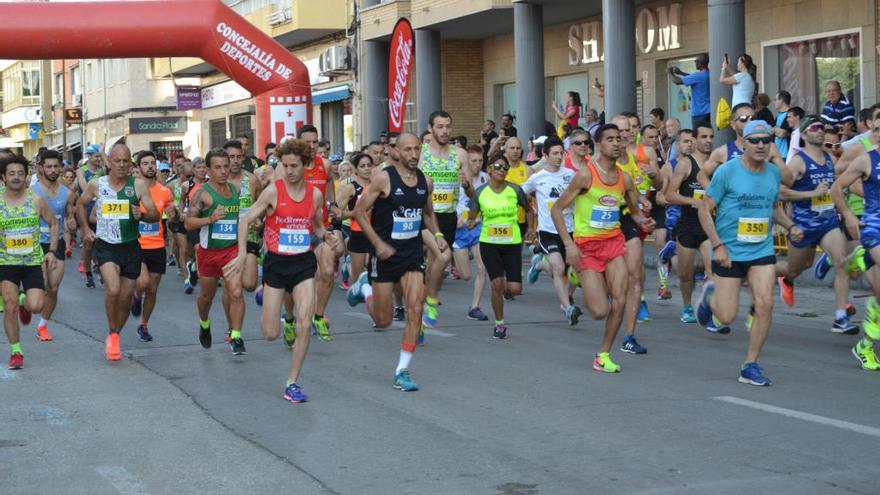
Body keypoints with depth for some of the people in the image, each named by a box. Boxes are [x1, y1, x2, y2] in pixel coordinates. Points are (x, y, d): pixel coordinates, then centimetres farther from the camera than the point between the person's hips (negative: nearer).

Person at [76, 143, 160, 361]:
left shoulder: (138, 185, -4)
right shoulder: (96, 185, -1)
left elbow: (156, 215, -6)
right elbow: (81, 204, 19)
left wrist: (142, 215, -26)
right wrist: (85, 229, 11)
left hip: (131, 247, 1)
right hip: (105, 246, -1)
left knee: (125, 298, 7)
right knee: (113, 290, -23)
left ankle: (115, 337, 31)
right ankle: (112, 335, -3)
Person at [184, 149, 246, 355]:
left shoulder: (236, 190, 7)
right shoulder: (202, 193, -9)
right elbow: (188, 223, -17)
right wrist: (210, 219, -29)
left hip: (232, 248, 2)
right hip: (208, 251, -2)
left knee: (235, 293, -15)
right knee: (207, 295, 16)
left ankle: (236, 337, -9)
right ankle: (204, 324, 45)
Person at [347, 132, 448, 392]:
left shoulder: (426, 181, 4)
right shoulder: (384, 178, -12)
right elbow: (359, 211, -9)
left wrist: (437, 235, 2)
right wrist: (378, 243, -17)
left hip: (413, 254, 4)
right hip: (386, 254, -4)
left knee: (415, 311, -11)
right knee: (383, 320, 6)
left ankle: (402, 372, -1)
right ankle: (364, 286, 39)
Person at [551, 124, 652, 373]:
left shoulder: (624, 178, 4)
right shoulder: (585, 174, -11)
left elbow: (634, 210, 20)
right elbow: (556, 209, -9)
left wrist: (642, 220, -5)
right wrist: (569, 244, -17)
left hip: (614, 241, 5)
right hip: (587, 245, -4)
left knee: (619, 300, -10)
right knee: (600, 311, -8)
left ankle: (603, 355, 5)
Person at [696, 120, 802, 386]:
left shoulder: (774, 173, 6)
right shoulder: (727, 171, -10)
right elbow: (705, 209, -7)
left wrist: (790, 226, 5)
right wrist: (718, 246, -16)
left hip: (762, 251, 4)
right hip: (729, 253, -4)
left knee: (765, 304, -12)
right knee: (726, 317, -1)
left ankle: (750, 366, 2)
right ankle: (710, 295, 36)